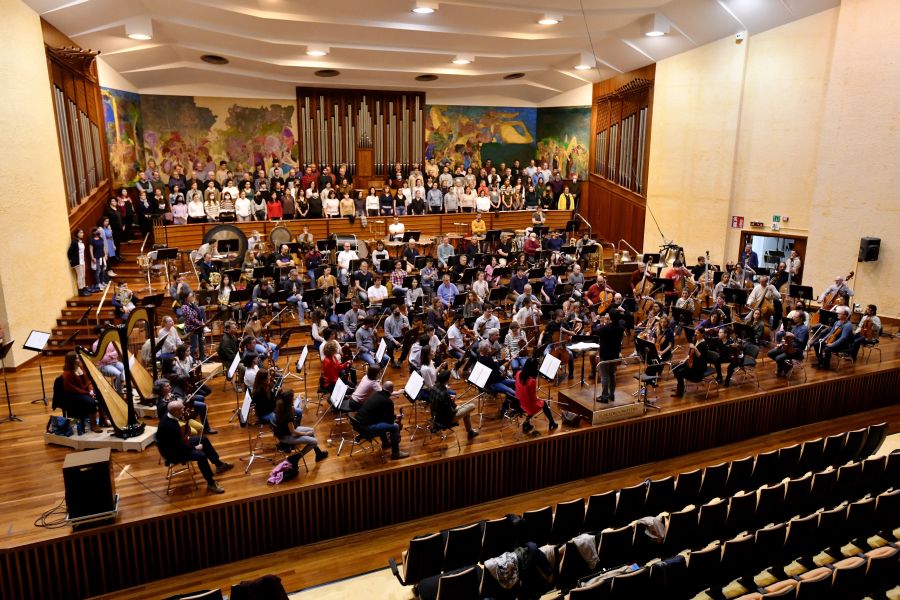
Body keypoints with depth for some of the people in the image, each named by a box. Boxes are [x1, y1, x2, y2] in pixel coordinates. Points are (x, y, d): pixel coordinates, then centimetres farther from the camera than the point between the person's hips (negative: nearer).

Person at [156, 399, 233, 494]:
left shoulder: (168, 414, -8)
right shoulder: (170, 426, -36)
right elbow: (180, 447, -27)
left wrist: (185, 437, 3)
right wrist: (195, 447, -14)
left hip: (175, 443, 10)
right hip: (172, 452, -10)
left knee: (204, 439, 12)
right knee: (201, 455, -24)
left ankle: (219, 464, 26)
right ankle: (211, 483, -6)